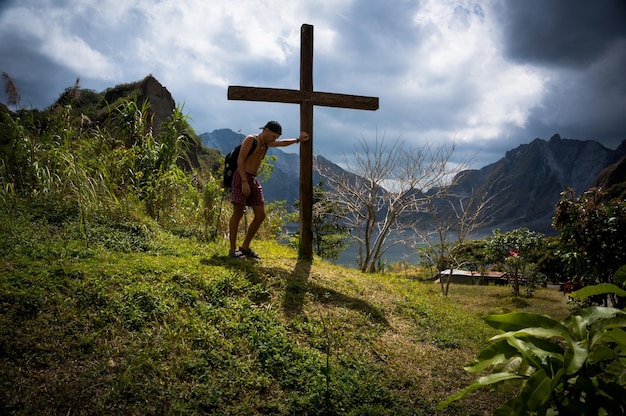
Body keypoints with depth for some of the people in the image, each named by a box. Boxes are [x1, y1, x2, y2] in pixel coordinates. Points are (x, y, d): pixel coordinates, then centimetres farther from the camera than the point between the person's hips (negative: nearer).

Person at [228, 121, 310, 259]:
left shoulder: (266, 143, 20)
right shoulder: (250, 139, -4)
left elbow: (283, 143, 37)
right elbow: (240, 160, -12)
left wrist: (298, 139, 33)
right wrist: (244, 181, -20)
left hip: (254, 180, 8)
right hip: (242, 177, -8)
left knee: (260, 215, 2)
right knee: (238, 213, -8)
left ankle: (245, 247, 10)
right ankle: (233, 249, -4)